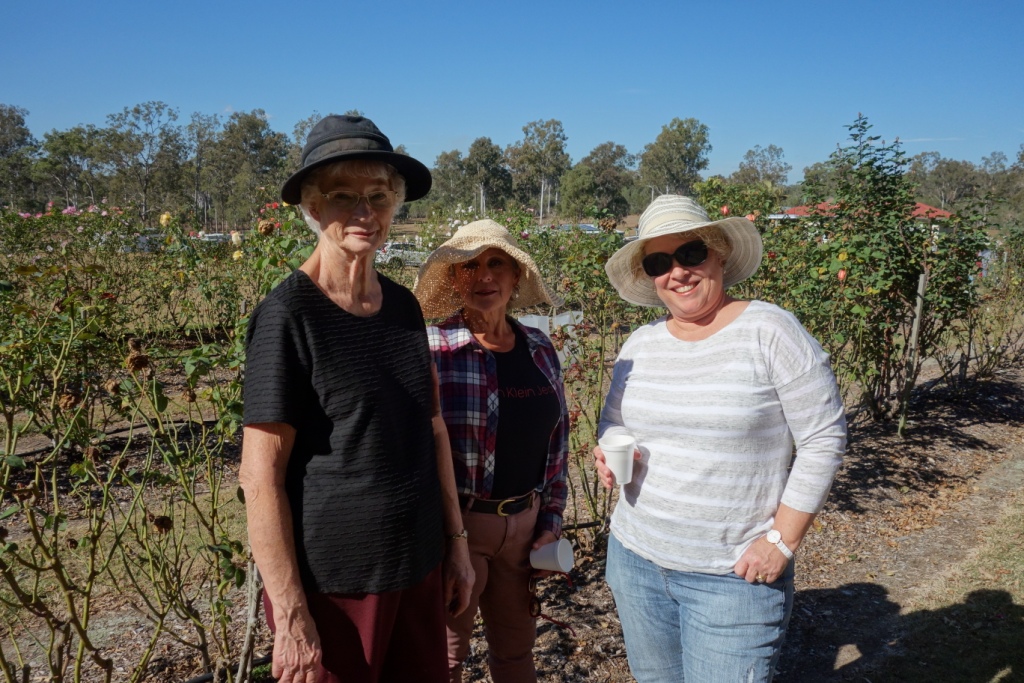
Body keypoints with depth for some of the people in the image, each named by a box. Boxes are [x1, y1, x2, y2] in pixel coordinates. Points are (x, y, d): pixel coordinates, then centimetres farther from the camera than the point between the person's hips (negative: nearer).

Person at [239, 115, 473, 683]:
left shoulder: (403, 305, 2)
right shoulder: (288, 315, -15)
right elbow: (260, 477, -15)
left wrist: (456, 541, 9)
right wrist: (290, 615, -14)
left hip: (418, 568, 6)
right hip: (332, 582, -5)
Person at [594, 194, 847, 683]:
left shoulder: (769, 331, -12)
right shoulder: (640, 345, 3)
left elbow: (823, 439, -11)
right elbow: (614, 422, 16)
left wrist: (782, 540, -13)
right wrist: (610, 453, -7)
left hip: (735, 575, -5)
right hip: (635, 557, 5)